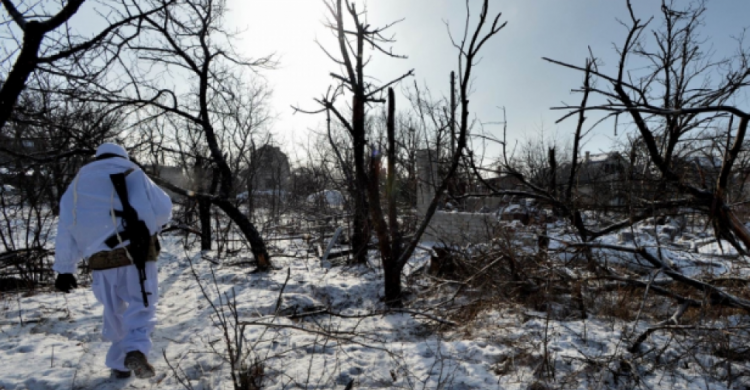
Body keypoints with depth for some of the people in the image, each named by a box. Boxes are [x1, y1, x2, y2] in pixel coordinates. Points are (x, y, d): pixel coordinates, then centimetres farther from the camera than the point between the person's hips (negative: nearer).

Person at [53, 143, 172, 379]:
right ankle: (136, 350, -19)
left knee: (115, 312, 18)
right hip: (137, 252, -3)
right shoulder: (133, 174, 7)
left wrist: (64, 269, 14)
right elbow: (163, 209, 0)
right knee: (141, 306, 4)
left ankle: (120, 364, 23)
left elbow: (66, 230, 12)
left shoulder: (78, 183, 16)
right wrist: (150, 226, 22)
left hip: (102, 261, 3)